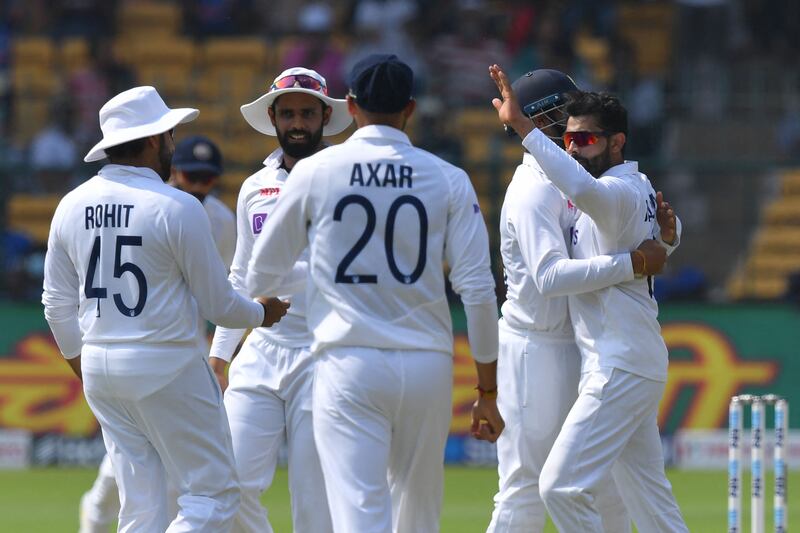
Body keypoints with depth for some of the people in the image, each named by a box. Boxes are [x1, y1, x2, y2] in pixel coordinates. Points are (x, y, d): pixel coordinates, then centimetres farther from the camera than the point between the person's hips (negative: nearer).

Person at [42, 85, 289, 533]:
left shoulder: (73, 206, 5)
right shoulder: (177, 208, -13)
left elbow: (58, 305, 11)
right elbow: (218, 304, -7)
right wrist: (263, 314, 14)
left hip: (100, 364, 7)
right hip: (168, 369, -7)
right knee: (214, 492, 1)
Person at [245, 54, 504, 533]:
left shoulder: (315, 173, 2)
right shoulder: (449, 180, 3)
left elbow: (264, 272, 12)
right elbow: (478, 290, 0)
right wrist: (488, 393, 7)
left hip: (349, 364, -2)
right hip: (427, 367, 2)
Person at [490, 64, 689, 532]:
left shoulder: (619, 192, -16)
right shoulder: (639, 188, 14)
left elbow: (582, 187, -41)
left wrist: (521, 125, -42)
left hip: (620, 367, -11)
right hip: (639, 368, 11)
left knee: (563, 486, -15)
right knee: (648, 496, 14)